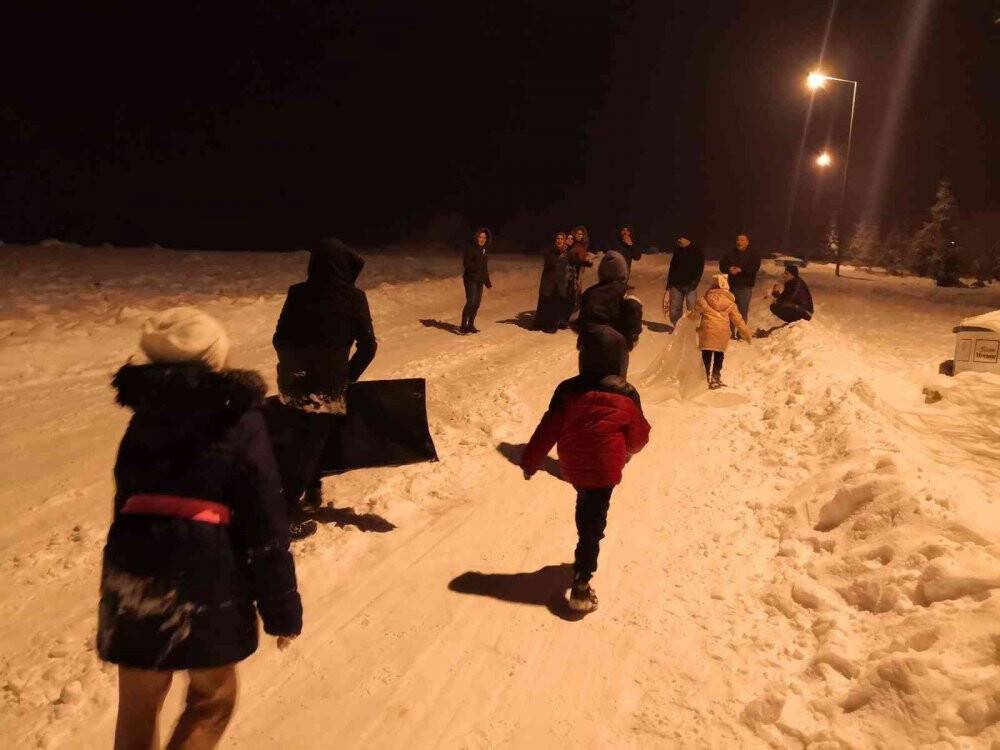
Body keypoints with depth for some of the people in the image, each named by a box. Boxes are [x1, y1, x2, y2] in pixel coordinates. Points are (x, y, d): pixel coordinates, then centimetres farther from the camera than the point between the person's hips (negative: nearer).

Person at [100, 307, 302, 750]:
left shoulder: (144, 415, 8)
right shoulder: (238, 421, -8)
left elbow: (125, 502, 16)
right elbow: (265, 527, -9)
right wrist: (282, 609, -2)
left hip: (134, 568, 5)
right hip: (206, 575, -4)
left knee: (138, 705, 25)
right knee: (211, 700, 21)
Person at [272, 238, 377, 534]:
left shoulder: (297, 293, 2)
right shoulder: (353, 298, -8)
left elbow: (279, 338, 6)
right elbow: (368, 345, -6)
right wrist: (349, 375, 7)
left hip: (292, 381, 5)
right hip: (327, 386, -4)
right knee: (310, 445, 4)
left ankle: (311, 489, 40)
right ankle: (286, 515, 5)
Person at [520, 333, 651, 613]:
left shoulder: (568, 390, -6)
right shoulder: (626, 396, -9)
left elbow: (548, 429, -5)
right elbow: (639, 437, 1)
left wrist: (531, 461, 5)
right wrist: (626, 450, 24)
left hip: (572, 467, 4)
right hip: (603, 470, -4)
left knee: (585, 511, 28)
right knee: (593, 524, 3)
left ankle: (585, 561, 48)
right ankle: (581, 585, -1)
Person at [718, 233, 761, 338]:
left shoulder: (753, 254, 3)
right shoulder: (730, 253, 14)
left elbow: (755, 268, -10)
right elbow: (722, 265, 7)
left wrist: (740, 270, -22)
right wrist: (729, 269, -14)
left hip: (745, 287, -4)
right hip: (731, 286, 4)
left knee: (743, 311, -9)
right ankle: (732, 332, 15)